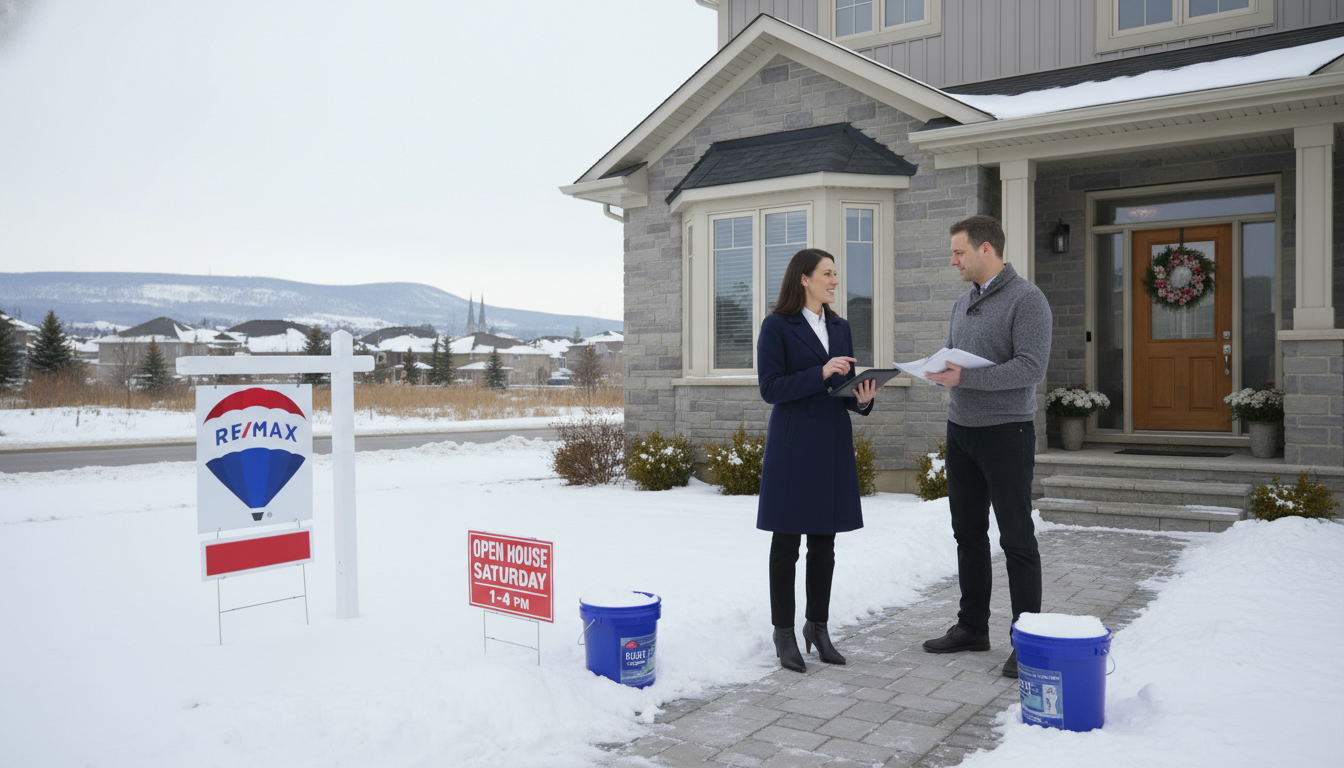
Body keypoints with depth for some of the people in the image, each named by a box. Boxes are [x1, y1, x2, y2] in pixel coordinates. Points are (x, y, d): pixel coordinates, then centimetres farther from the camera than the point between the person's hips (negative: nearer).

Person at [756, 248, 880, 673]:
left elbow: (846, 389, 14)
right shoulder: (777, 326, -5)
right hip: (792, 444, -6)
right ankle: (784, 631, 14)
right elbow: (770, 388, -12)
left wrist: (862, 399, -8)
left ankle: (818, 626, 25)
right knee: (786, 541, 3)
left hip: (832, 444, 6)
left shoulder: (839, 328, 13)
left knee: (824, 541, 11)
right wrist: (821, 374, -20)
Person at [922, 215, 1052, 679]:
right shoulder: (963, 302, 14)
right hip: (961, 430, 8)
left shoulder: (1026, 299, -11)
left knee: (1016, 537, -1)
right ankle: (973, 626, 24)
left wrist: (965, 378, -26)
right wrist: (938, 370, -4)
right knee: (968, 532, 13)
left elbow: (1032, 367, -21)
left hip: (1006, 432, -8)